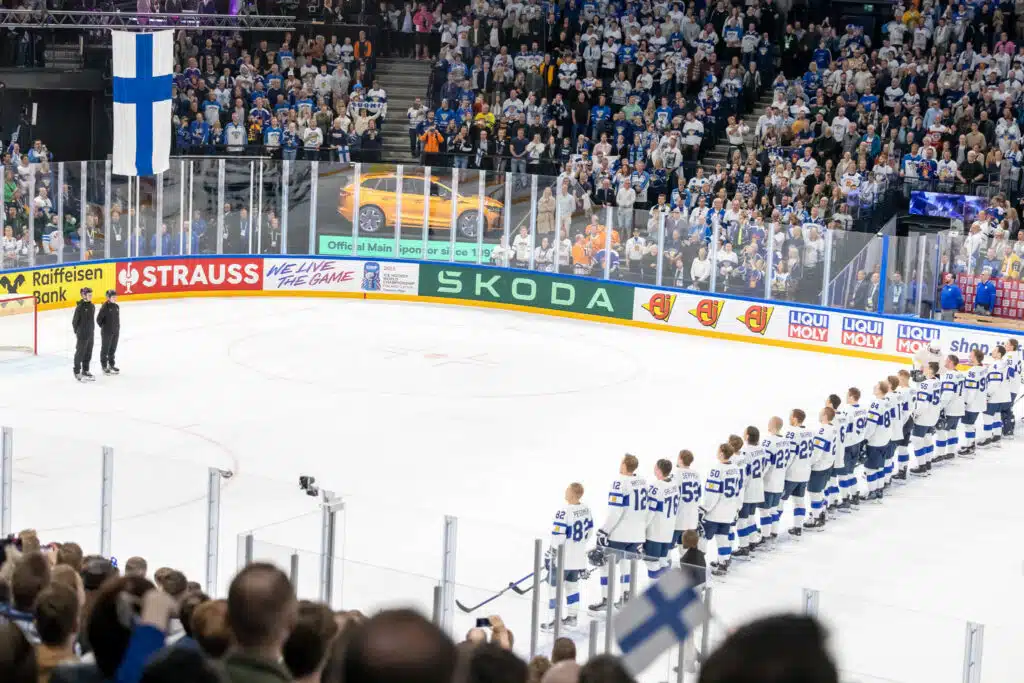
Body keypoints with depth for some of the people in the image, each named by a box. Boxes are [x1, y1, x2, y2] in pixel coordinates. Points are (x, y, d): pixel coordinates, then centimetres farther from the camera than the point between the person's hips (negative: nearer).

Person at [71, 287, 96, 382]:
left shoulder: (92, 306, 5)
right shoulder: (80, 307, -16)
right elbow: (75, 320, -11)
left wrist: (92, 331, 14)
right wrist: (77, 332, -4)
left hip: (90, 334, 7)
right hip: (82, 335, -7)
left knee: (88, 353, 14)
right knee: (80, 353, 2)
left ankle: (85, 370, 26)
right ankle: (77, 372, 12)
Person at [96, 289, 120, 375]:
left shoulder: (117, 307, 4)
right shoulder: (105, 307, -17)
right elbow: (99, 319, -14)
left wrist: (117, 328, 11)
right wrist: (103, 327, -4)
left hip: (115, 332, 6)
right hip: (106, 333, -6)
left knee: (113, 349, 15)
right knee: (105, 349, 5)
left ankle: (111, 365, 28)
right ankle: (104, 367, 14)